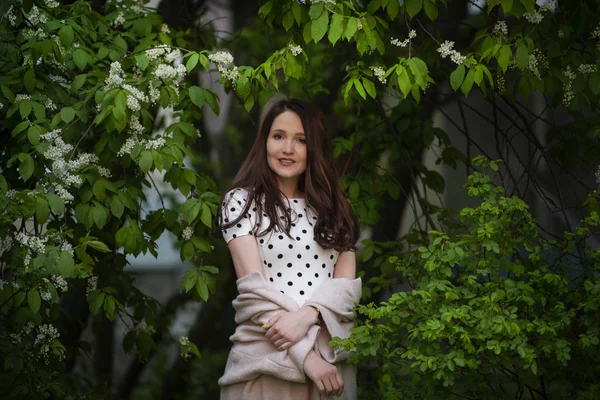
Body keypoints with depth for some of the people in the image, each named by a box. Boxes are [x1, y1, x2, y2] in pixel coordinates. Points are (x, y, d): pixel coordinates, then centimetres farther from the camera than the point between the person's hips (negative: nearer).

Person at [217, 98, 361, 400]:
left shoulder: (332, 208, 12)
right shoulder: (242, 201, 1)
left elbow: (347, 284, 1)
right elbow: (254, 286, -9)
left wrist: (307, 315, -20)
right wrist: (304, 354, -18)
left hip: (332, 357, 3)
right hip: (265, 356, -3)